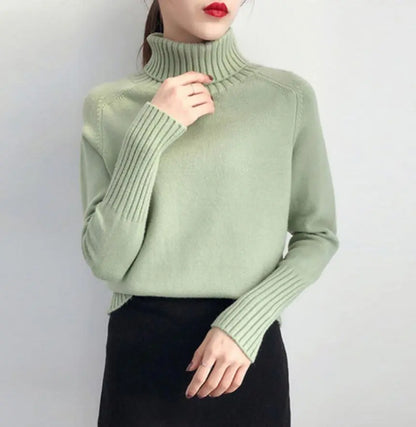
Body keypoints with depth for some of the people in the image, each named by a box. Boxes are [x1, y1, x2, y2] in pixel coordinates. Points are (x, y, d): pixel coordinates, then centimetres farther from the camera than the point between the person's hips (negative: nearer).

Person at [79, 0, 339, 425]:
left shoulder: (289, 96, -5)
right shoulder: (107, 106, -3)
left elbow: (318, 236, 0)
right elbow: (105, 261, -7)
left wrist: (246, 321, -13)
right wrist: (148, 136, -16)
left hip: (247, 349, 0)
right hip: (140, 348, 0)